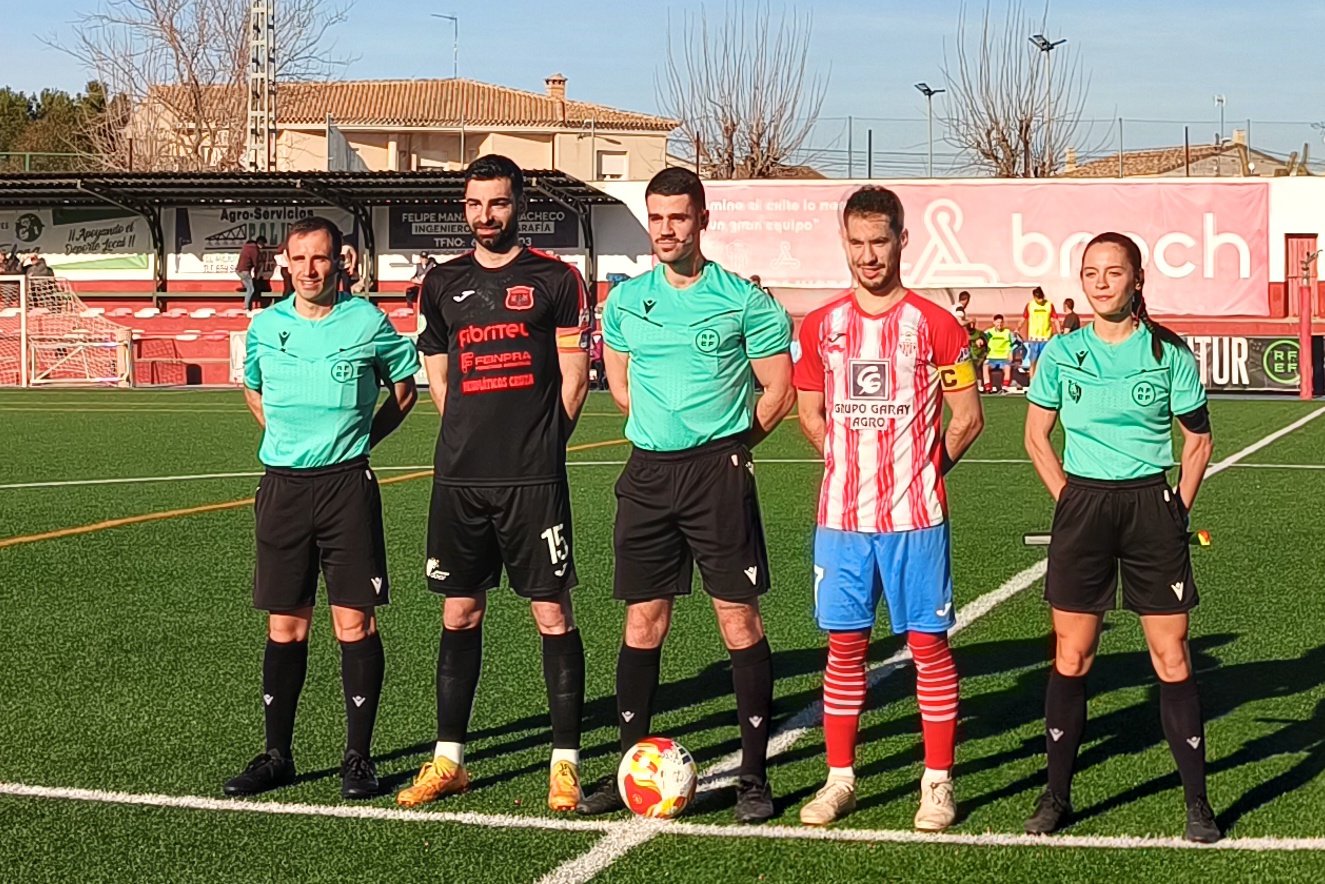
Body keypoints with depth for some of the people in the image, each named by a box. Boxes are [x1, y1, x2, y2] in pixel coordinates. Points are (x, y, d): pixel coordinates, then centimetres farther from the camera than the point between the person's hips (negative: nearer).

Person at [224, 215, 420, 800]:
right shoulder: (265, 326, 6)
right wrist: (283, 435, 11)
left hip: (347, 484, -2)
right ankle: (277, 756, 15)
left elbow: (405, 385, 13)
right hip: (282, 485, 3)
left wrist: (364, 438, 4)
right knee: (285, 626, 7)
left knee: (355, 622, -3)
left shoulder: (367, 322, -1)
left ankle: (357, 757, 5)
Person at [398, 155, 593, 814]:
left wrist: (541, 441, 1)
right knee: (459, 615, 9)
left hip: (533, 479, -4)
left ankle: (566, 763, 4)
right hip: (460, 478, 4)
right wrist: (476, 436, 10)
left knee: (552, 614, -3)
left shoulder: (555, 279, 1)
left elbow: (574, 375, 2)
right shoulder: (442, 284, 12)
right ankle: (448, 759, 18)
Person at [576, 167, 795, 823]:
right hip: (648, 473, 4)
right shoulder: (626, 300, 9)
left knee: (739, 620, -3)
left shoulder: (743, 301, -3)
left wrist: (730, 442, 3)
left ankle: (753, 773, 5)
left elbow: (780, 391, 2)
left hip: (718, 472, -4)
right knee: (642, 622, 6)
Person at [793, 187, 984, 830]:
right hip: (841, 516, 3)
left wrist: (922, 471, 4)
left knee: (929, 643, 1)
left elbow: (967, 419, 3)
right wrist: (852, 463, 9)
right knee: (845, 645, 7)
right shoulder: (821, 325, 6)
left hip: (916, 516, -3)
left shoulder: (933, 324, -2)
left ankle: (938, 783, 9)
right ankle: (840, 779, 16)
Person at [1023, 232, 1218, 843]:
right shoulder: (1062, 351, 2)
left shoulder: (1168, 352, -1)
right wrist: (1071, 498, 2)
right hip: (1083, 506, 1)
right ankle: (1056, 795, 14)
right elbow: (1036, 436, 11)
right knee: (1071, 658, 4)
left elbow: (1198, 439, 8)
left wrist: (1179, 507, 2)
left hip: (1151, 504, -1)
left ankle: (1197, 803, 7)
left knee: (1172, 659, -1)